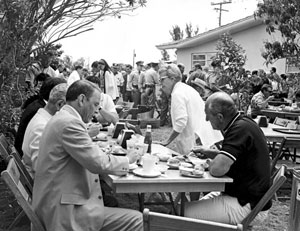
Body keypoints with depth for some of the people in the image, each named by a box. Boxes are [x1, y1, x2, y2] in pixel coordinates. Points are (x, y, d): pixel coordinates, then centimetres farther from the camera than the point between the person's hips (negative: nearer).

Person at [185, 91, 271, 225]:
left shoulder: (241, 129, -25)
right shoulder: (243, 123, 7)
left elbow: (217, 169, -33)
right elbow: (229, 157, 23)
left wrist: (211, 164, -10)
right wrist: (206, 152, 10)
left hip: (248, 206, -10)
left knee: (187, 212, -12)